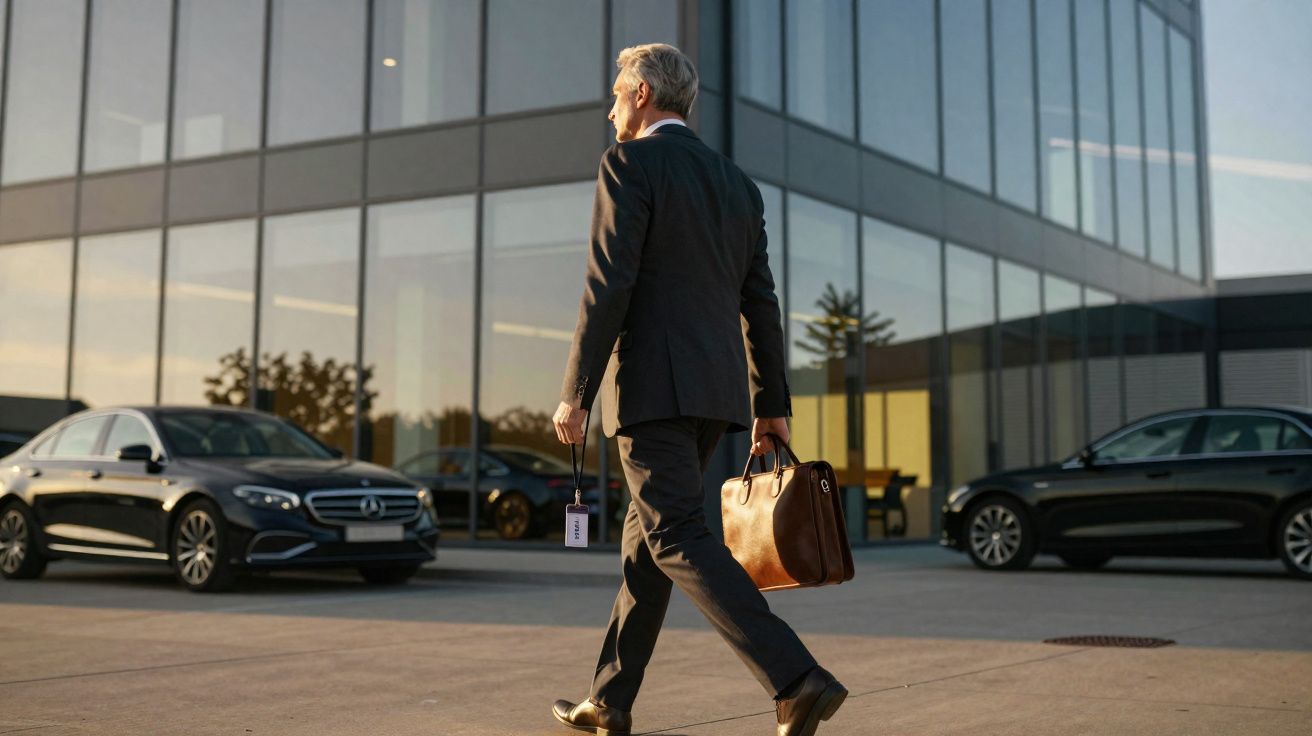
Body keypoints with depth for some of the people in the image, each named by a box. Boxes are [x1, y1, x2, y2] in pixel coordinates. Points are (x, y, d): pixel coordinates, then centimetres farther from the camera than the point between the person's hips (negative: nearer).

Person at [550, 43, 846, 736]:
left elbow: (608, 286, -14)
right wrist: (773, 404, 16)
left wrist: (574, 392, -11)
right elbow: (760, 304, 14)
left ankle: (796, 680, -20)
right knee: (647, 536, 14)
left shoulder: (629, 163, -4)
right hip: (718, 389, 8)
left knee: (679, 539, -9)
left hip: (653, 385, -8)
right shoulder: (737, 182, 17)